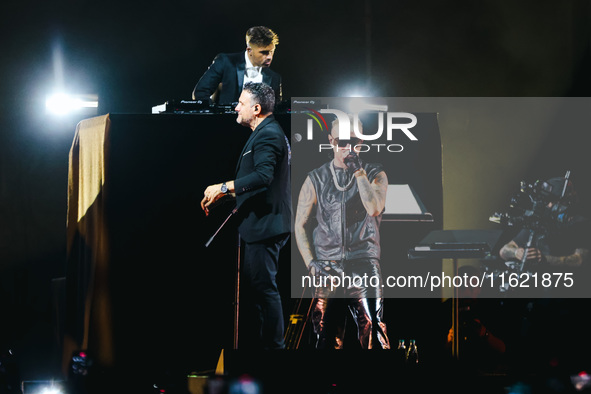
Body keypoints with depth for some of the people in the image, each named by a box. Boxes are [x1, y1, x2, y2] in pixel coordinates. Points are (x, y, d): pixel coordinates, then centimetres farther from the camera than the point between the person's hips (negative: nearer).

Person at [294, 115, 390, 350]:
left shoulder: (375, 175, 8)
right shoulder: (316, 179, 10)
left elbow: (374, 208, -11)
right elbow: (300, 225, 13)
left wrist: (358, 171, -10)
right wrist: (311, 264, 1)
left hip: (364, 268, -1)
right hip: (327, 268, 2)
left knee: (372, 330, -15)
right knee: (327, 336, 0)